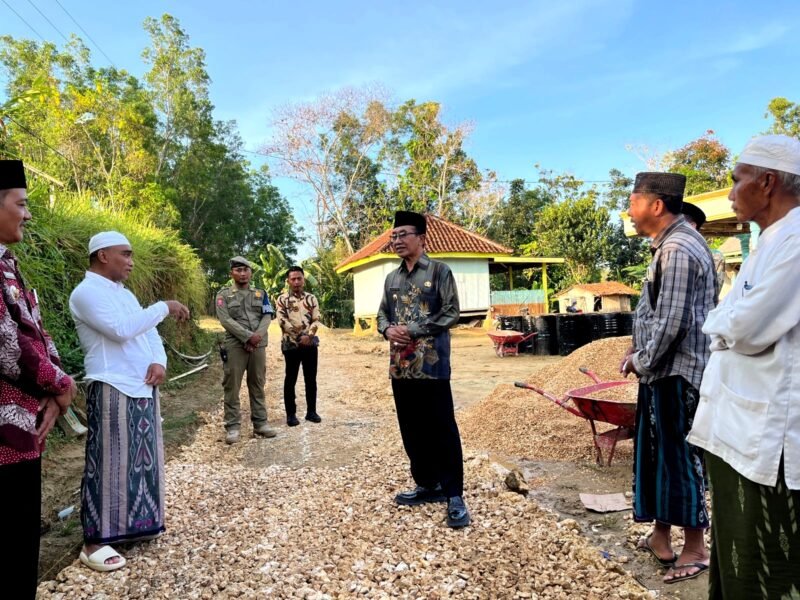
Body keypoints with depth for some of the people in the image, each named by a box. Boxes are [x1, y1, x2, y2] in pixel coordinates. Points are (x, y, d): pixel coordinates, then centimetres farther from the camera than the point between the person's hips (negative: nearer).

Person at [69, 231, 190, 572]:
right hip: (113, 390, -8)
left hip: (143, 388, 9)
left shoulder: (125, 293, 18)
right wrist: (164, 307, -19)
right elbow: (122, 329, -25)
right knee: (110, 462, -3)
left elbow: (149, 332, 15)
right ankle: (95, 542, 7)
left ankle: (135, 523, 28)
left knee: (143, 458, 14)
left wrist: (160, 362, -3)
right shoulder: (87, 292, -11)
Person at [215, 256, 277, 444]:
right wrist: (248, 336, -17)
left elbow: (267, 317, 4)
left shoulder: (261, 293, 13)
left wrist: (257, 336, -13)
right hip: (235, 346, -3)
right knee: (232, 387, 0)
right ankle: (232, 426, 8)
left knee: (258, 385, 9)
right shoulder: (223, 294, 3)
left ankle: (260, 423, 17)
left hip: (258, 345, 3)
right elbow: (225, 320, -8)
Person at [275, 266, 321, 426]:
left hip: (310, 343, 3)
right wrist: (299, 336, -14)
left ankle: (311, 411, 18)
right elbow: (282, 321, -9)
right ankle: (291, 414, 12)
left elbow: (316, 320, 1)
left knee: (311, 379, 8)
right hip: (291, 344, -2)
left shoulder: (311, 298, 8)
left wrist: (308, 335, -15)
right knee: (290, 380, 4)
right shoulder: (282, 299, 0)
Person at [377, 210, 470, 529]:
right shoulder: (392, 278, 15)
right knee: (412, 429, 13)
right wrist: (388, 330, -5)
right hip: (400, 365, 7)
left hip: (432, 365, -6)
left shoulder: (439, 271, -3)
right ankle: (428, 484, 28)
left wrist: (414, 330, -15)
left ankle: (454, 495, 7)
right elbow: (382, 313, 18)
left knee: (442, 429, -2)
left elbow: (451, 313, -9)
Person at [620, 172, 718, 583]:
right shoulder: (672, 244, 13)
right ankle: (661, 537, 31)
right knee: (657, 454, 17)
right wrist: (638, 353, 9)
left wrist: (641, 362, -10)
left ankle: (695, 549, 20)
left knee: (679, 457, 3)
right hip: (663, 371, 10)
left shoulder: (677, 250, -20)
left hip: (674, 374, -10)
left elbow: (672, 323, -23)